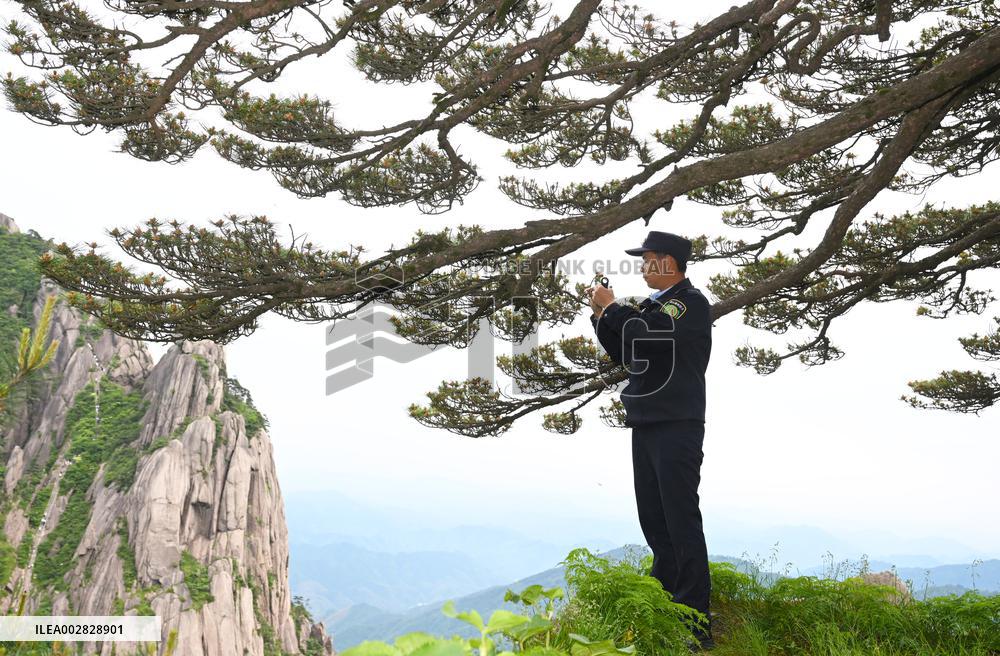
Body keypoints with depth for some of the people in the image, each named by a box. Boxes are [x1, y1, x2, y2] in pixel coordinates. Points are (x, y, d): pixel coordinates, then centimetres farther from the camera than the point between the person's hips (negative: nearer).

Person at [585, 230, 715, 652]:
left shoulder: (692, 302, -8)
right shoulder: (653, 305, 17)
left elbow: (647, 332, -24)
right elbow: (625, 355, 21)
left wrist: (612, 308, -9)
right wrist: (602, 314, 10)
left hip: (676, 426, -9)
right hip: (646, 424, 9)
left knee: (681, 520, -9)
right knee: (653, 520, 12)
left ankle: (697, 627, -5)